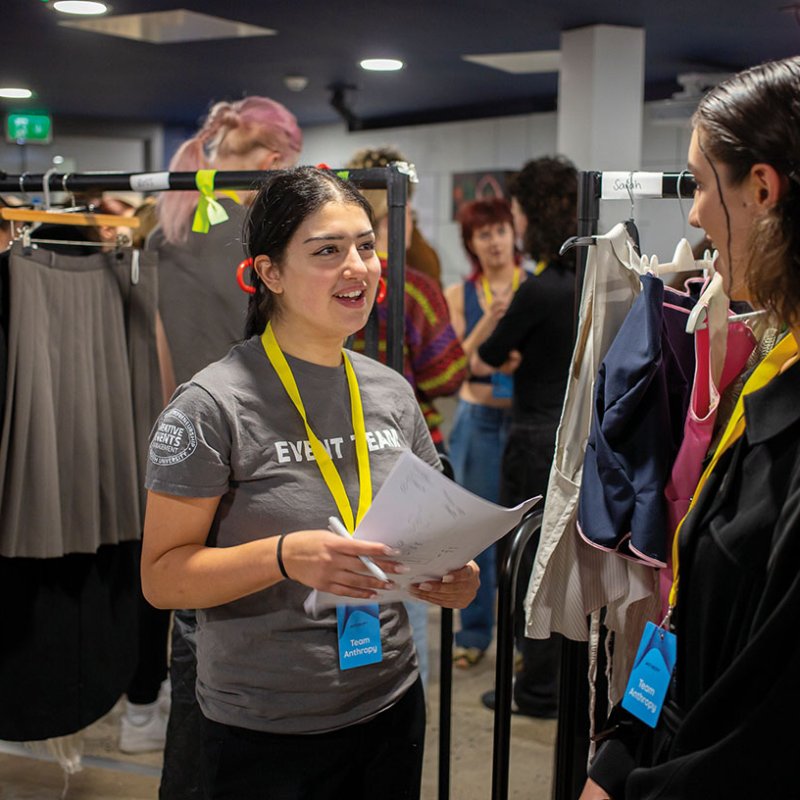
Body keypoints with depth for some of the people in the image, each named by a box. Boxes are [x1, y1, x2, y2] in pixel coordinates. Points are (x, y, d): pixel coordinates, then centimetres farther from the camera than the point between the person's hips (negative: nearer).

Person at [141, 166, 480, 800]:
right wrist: (286, 556, -29)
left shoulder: (392, 392, 3)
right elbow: (162, 577, -14)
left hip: (392, 704, 5)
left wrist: (455, 575, -8)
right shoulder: (212, 404, -15)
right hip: (266, 734, -5)